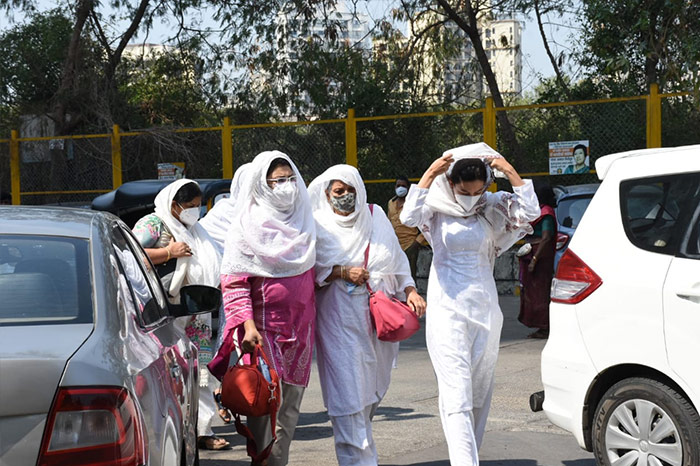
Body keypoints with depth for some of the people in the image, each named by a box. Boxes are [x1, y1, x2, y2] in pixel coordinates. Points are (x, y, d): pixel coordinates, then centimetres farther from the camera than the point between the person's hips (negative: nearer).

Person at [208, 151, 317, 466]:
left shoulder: (304, 220, 12)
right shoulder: (248, 224, -5)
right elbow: (233, 281, -11)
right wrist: (247, 325, -21)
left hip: (300, 328, 5)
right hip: (264, 327, -5)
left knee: (290, 404, 9)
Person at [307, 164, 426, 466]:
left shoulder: (376, 217, 12)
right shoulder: (318, 225, 3)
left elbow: (397, 260, 14)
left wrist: (410, 290, 1)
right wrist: (342, 272, -14)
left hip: (379, 314, 4)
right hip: (338, 318, -4)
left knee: (374, 387, 8)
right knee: (348, 388, -10)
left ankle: (357, 439, 28)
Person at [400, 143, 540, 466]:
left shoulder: (492, 207, 5)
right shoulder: (437, 206, -3)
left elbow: (530, 212, -8)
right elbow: (409, 217, -22)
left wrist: (510, 173, -14)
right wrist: (429, 175, -26)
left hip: (485, 307, 4)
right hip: (447, 309, -4)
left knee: (480, 394, 11)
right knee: (456, 394, -13)